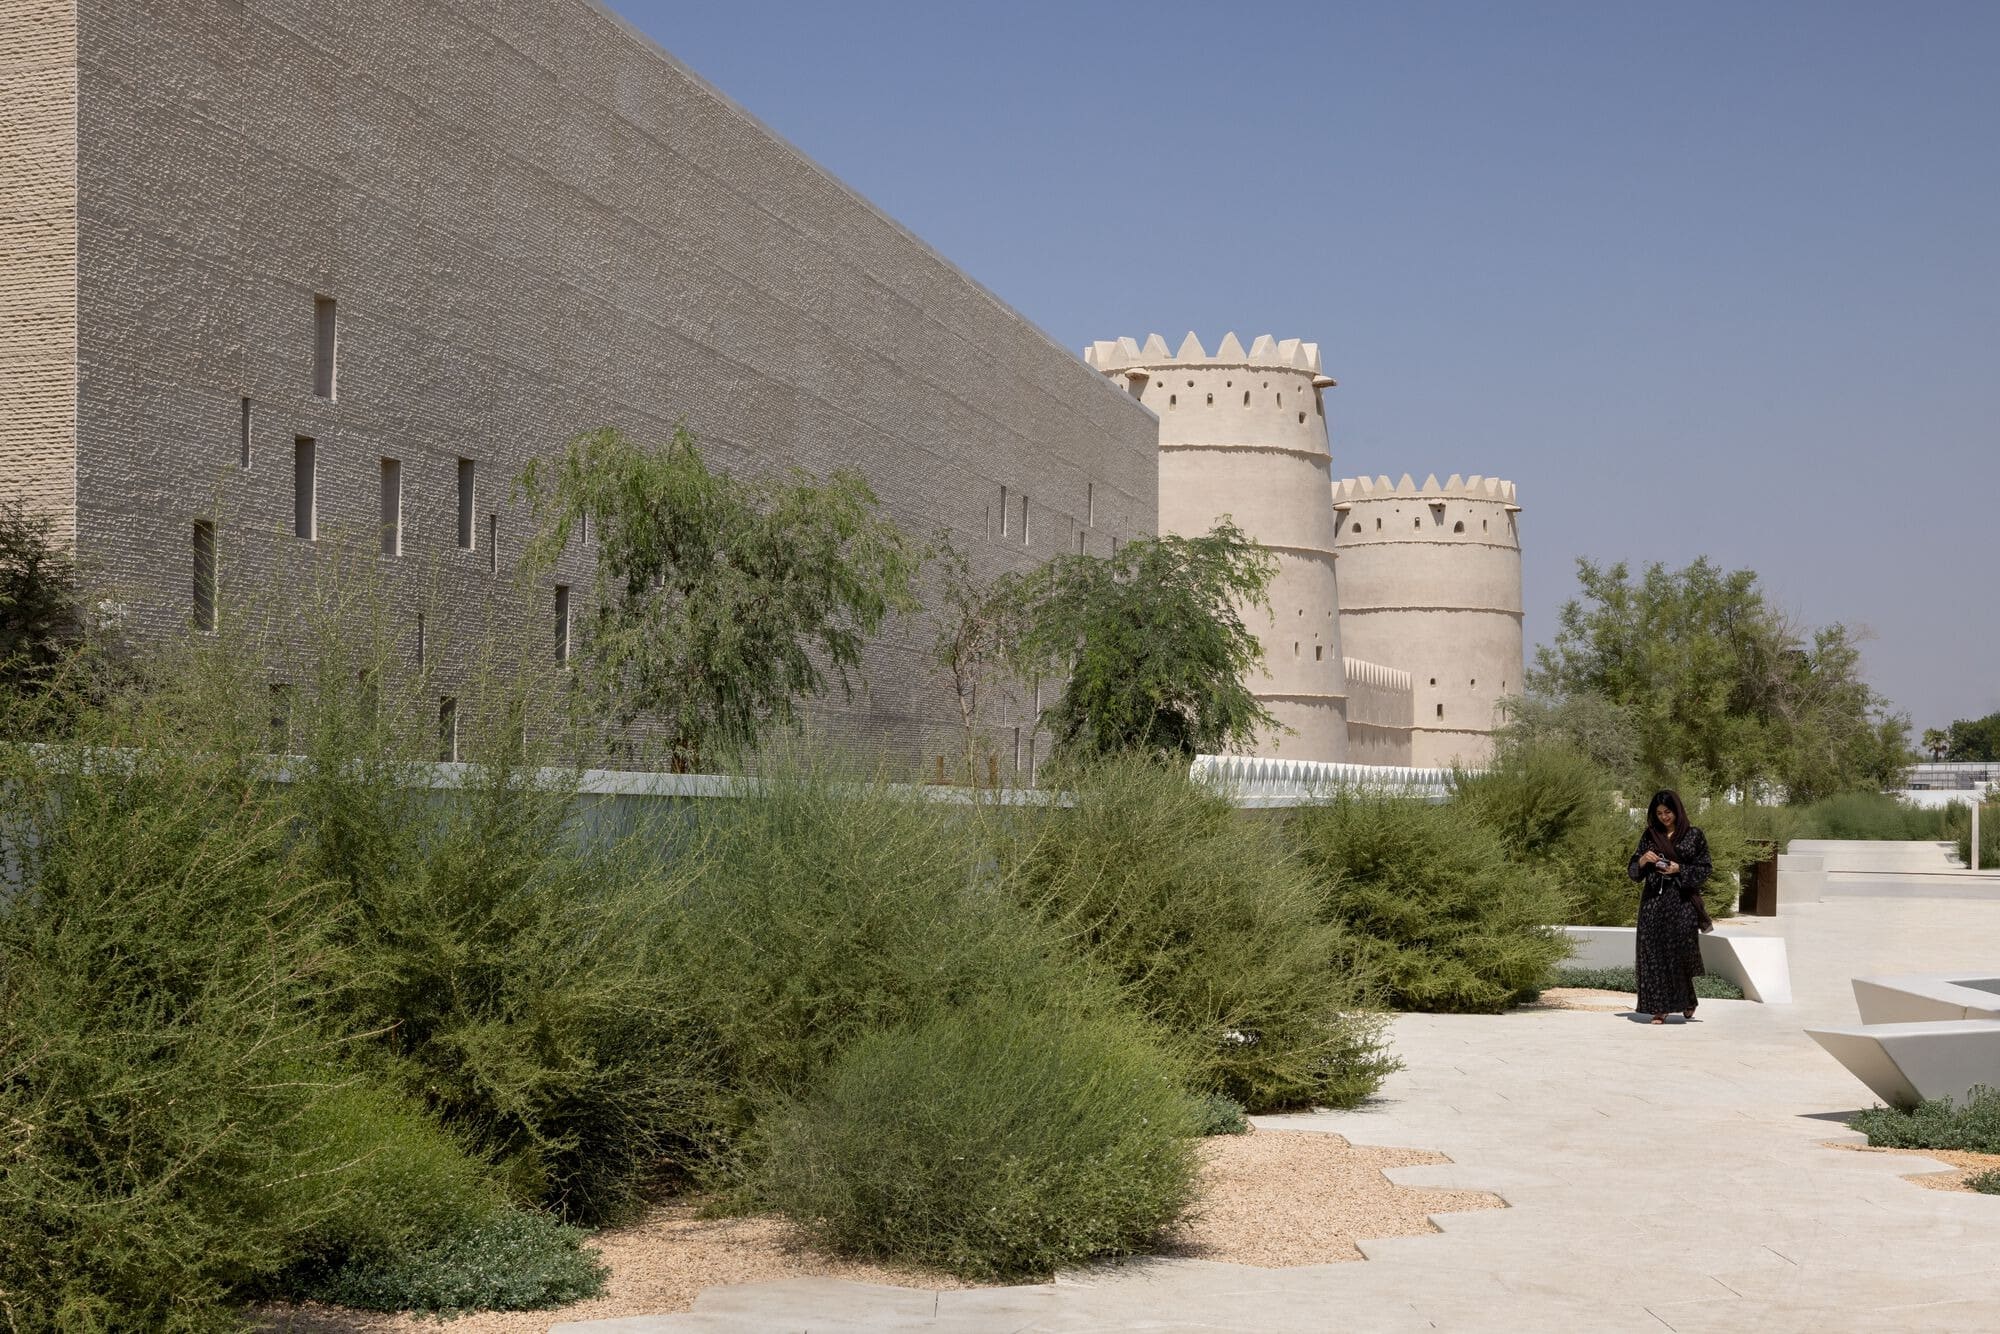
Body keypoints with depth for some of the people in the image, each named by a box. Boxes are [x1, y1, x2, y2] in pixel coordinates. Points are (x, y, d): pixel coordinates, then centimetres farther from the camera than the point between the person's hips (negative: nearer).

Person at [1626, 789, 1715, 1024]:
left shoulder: (1694, 836, 3)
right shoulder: (1649, 836, 11)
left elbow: (1704, 870, 2)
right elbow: (1632, 870, 11)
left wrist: (1680, 869, -13)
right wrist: (1643, 860, -10)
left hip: (1682, 901, -2)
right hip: (1654, 901, 3)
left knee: (1681, 951, -7)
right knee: (1654, 954, -4)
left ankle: (1687, 1001, 19)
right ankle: (1658, 1009, 0)